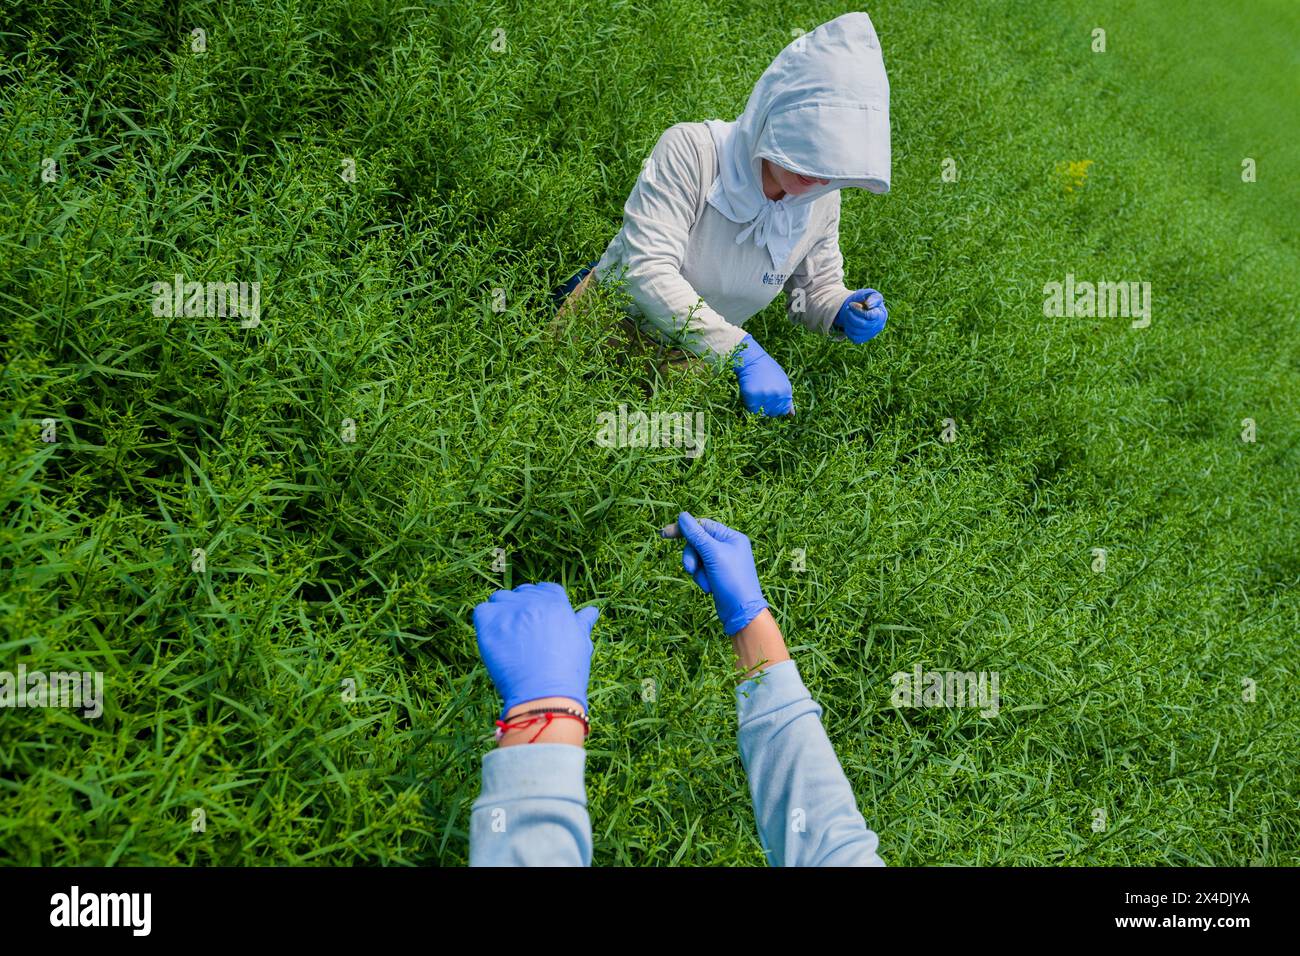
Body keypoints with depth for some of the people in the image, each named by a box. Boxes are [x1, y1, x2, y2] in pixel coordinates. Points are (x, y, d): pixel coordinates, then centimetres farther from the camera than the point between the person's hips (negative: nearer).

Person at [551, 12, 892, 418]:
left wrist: (842, 313, -26)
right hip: (612, 324, -3)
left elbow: (817, 287, 1)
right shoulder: (691, 149, -30)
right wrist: (744, 352, -46)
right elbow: (648, 270, -39)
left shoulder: (822, 200, -13)